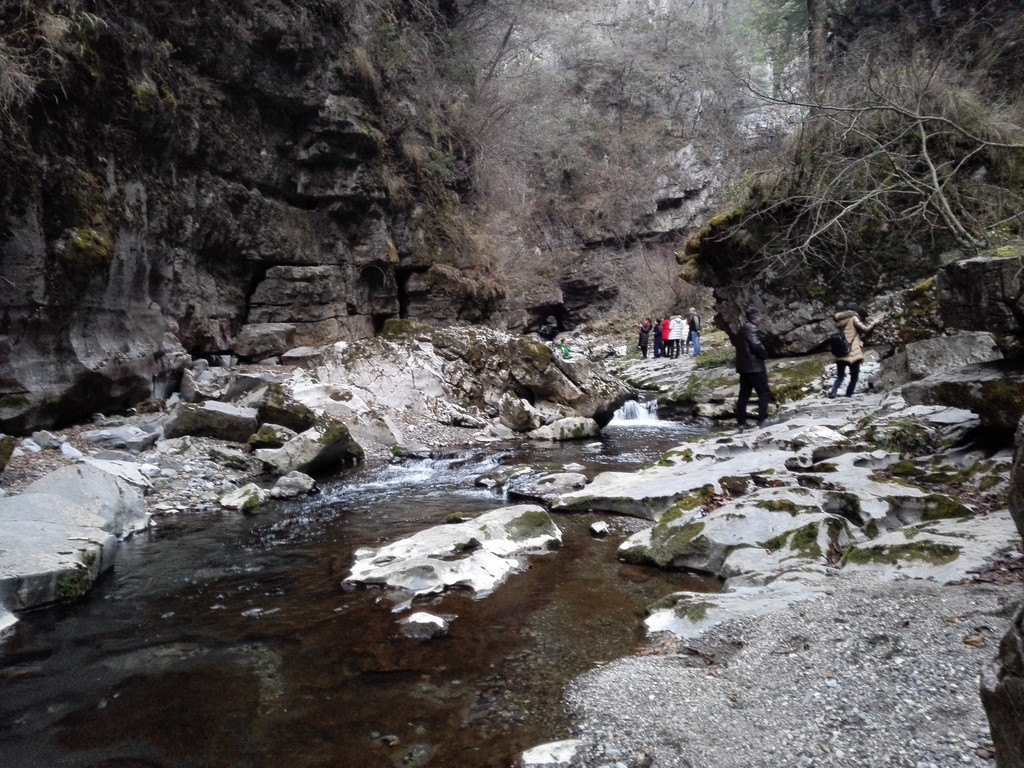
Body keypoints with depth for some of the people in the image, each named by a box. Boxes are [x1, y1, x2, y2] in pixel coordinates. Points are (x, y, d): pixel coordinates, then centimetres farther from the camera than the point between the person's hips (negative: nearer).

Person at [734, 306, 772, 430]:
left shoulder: (742, 328, 17)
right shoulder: (750, 328, -12)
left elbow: (736, 343, 20)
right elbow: (756, 344, -22)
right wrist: (764, 354, -3)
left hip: (743, 366, 9)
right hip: (754, 366, -9)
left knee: (744, 394, 9)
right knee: (764, 393, -3)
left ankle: (741, 422, 10)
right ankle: (762, 419, -7)